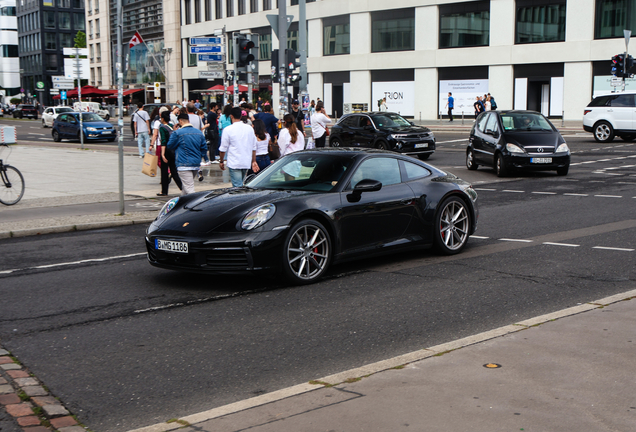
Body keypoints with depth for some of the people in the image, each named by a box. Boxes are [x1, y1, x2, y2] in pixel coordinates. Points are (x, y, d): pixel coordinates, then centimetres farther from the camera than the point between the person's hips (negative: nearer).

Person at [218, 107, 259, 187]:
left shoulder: (228, 129, -9)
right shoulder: (250, 128, 6)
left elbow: (223, 149, -4)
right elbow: (254, 148, 10)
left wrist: (221, 161, 9)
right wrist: (254, 161, 17)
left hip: (234, 164, -5)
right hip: (247, 163, 5)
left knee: (238, 187, -8)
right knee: (241, 185, 19)